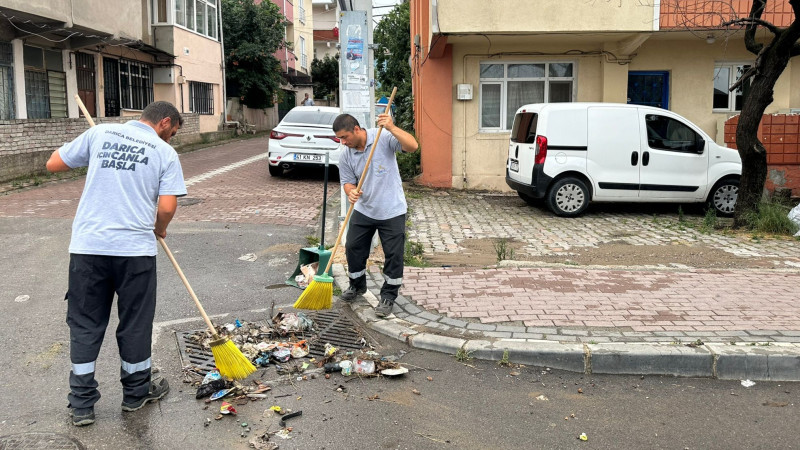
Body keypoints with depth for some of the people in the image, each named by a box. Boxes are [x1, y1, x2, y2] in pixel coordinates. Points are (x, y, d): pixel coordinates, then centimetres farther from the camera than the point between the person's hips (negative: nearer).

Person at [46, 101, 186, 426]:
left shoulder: (100, 133, 7)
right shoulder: (165, 153, 1)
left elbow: (53, 164, 10)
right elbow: (167, 207, -8)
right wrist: (159, 228, 13)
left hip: (87, 247, 2)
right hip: (135, 249, -2)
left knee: (84, 325, 12)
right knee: (135, 323, 14)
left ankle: (81, 404, 17)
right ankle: (136, 392, 30)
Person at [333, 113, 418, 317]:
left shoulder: (383, 138, -16)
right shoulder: (345, 156, -3)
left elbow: (412, 146, -26)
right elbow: (347, 181, 2)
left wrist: (392, 128, -37)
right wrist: (350, 192, -21)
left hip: (392, 210, -4)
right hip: (363, 210, 5)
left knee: (394, 255, 1)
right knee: (353, 248, 11)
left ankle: (388, 296, 16)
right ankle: (357, 285, 36)